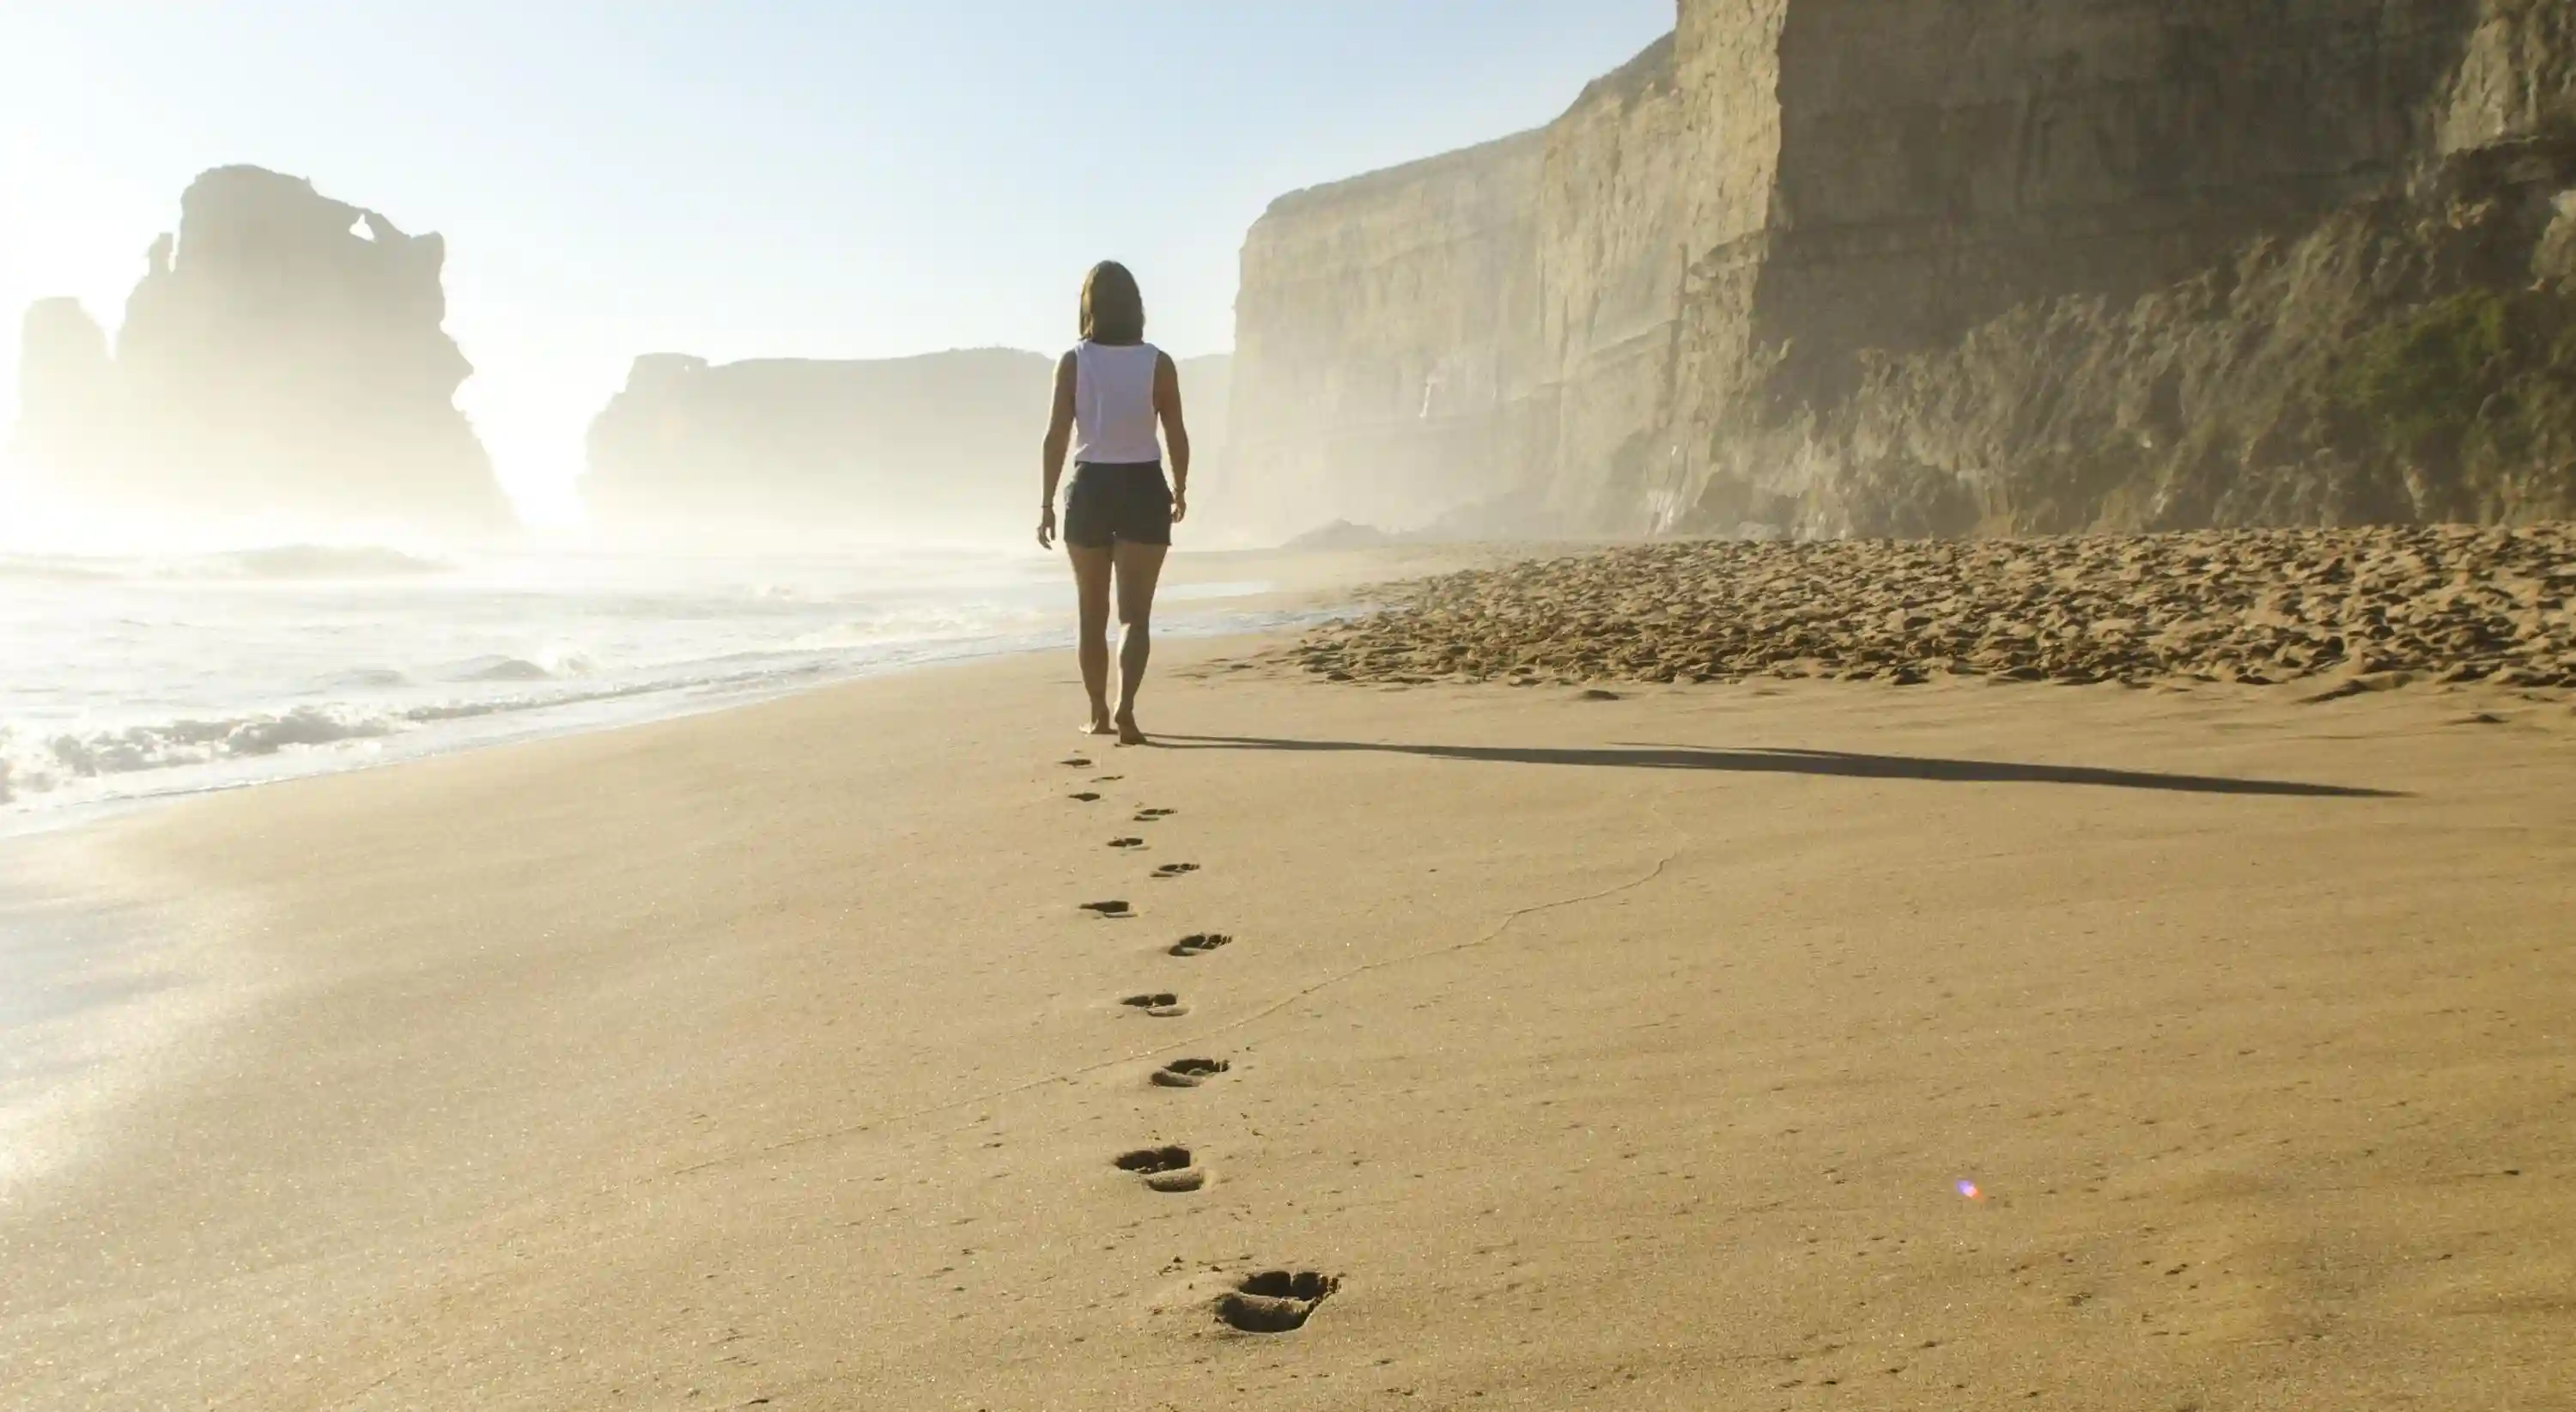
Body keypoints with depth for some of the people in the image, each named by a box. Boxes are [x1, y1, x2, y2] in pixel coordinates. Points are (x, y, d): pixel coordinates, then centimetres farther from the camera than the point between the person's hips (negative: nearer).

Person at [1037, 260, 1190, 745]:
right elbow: (1176, 436, -1)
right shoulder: (1158, 363, -3)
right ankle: (1125, 707, -21)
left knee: (1092, 613, 14)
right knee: (1135, 613, 0)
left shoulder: (1072, 363, -3)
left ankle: (1099, 715, 22)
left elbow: (1057, 437, -6)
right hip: (1143, 490, -1)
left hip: (1090, 489, 1)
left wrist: (1047, 504, 0)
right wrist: (1180, 489, 15)